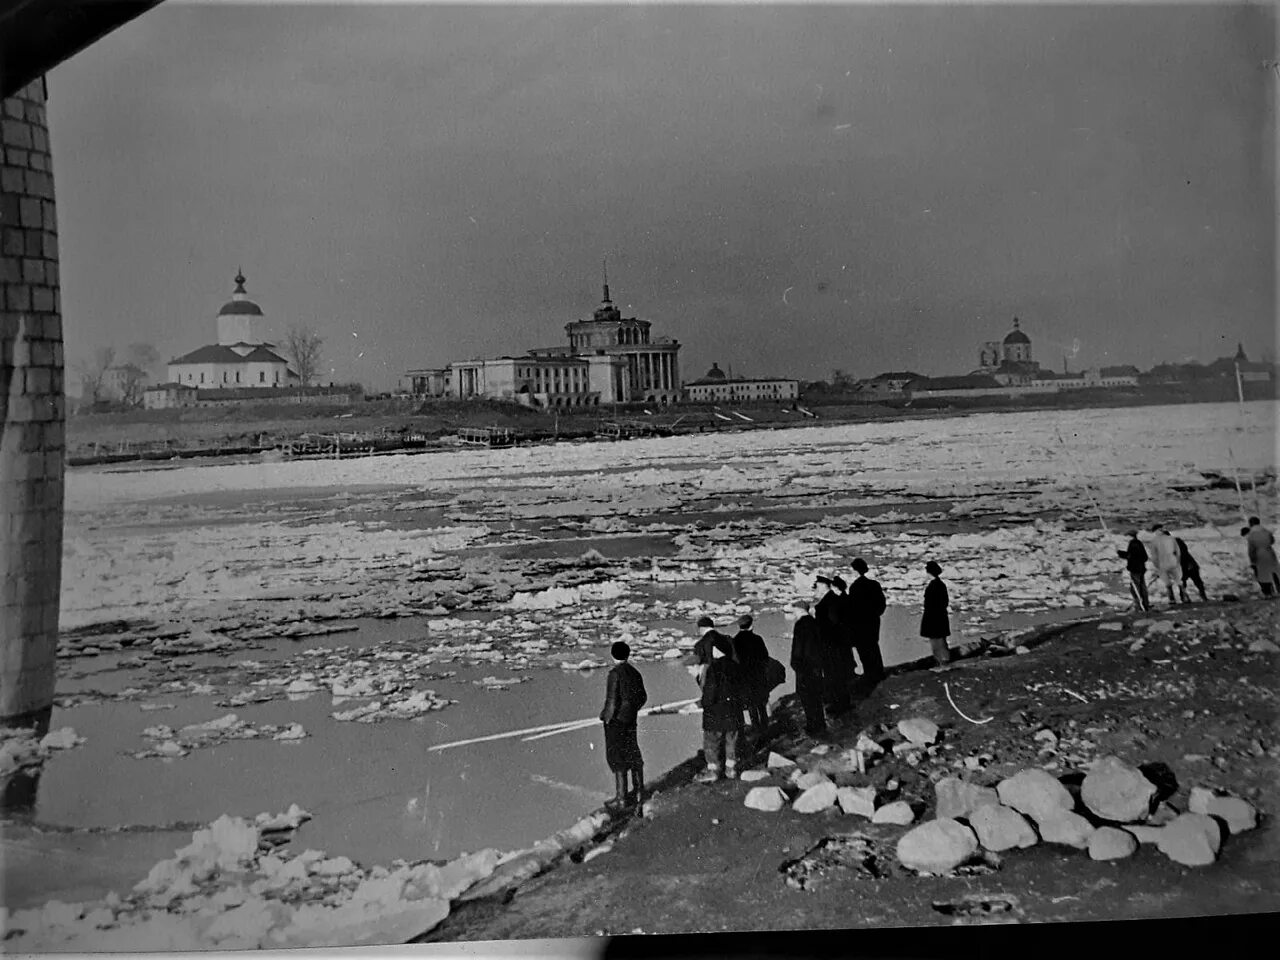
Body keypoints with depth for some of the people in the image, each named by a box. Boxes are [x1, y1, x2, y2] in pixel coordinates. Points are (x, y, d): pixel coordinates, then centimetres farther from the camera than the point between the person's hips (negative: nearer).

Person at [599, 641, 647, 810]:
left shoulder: (615, 673, -17)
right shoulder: (635, 673, 3)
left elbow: (612, 700, -19)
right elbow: (642, 697, 10)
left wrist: (606, 716, -7)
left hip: (616, 721, -7)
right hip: (631, 720, 7)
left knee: (617, 759, 0)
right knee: (633, 756, 18)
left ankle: (621, 798, 2)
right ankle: (638, 792, 29)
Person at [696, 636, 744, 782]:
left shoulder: (713, 668, -18)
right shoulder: (735, 667, 2)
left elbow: (709, 691, -17)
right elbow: (740, 689, 9)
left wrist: (705, 704, -2)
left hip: (715, 711, -6)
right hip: (734, 710, 6)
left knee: (711, 741, 5)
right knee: (731, 740, 16)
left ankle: (712, 771, 8)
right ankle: (731, 768, 25)